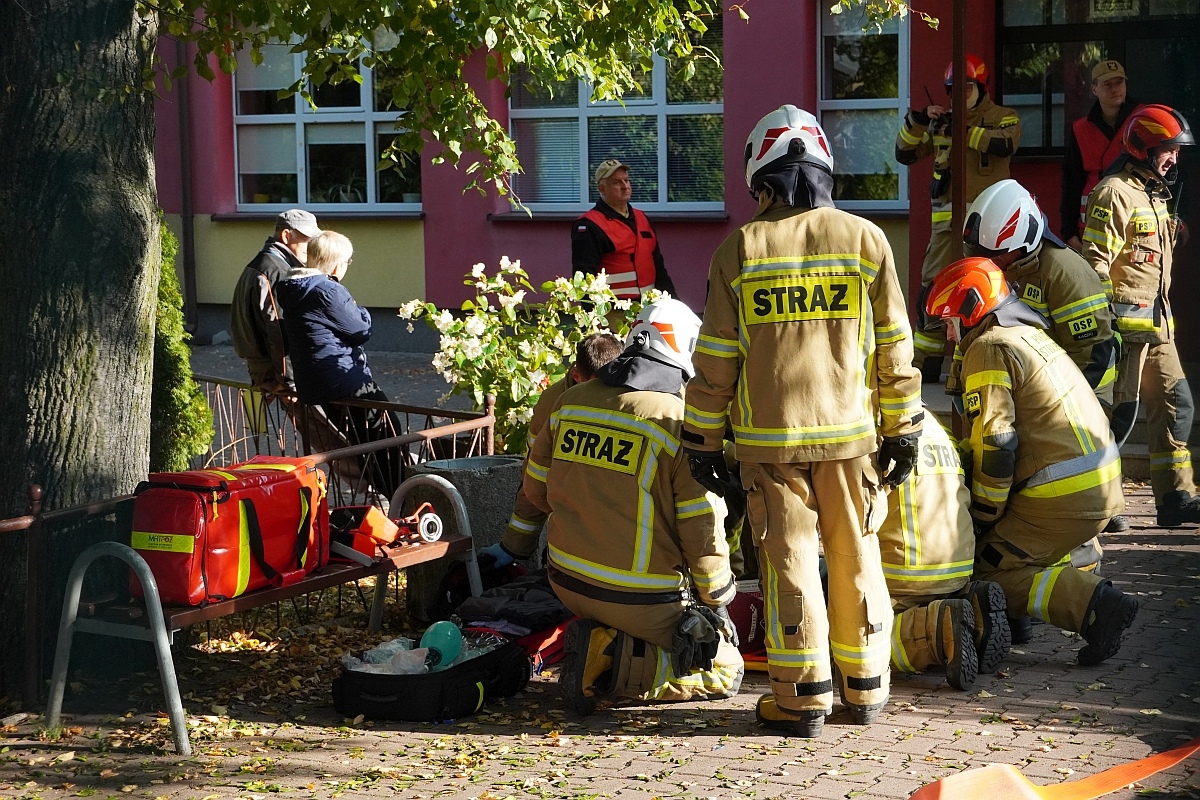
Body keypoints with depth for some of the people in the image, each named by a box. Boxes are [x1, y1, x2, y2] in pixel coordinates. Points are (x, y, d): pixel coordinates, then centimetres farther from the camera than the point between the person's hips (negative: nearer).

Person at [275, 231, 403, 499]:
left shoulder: (293, 290, 10)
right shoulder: (328, 291, -19)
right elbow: (362, 331, -13)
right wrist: (360, 312, 6)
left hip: (310, 386, 9)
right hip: (343, 383, -9)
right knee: (388, 430, 4)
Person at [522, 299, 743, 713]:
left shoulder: (570, 401, 1)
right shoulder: (680, 423, -15)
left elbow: (536, 488, 12)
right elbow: (702, 528, -13)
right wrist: (717, 600, 3)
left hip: (566, 581, 7)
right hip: (643, 599, -6)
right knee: (724, 670, 11)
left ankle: (601, 642, 6)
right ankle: (617, 667, -9)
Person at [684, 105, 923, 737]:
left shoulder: (740, 249, -2)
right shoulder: (865, 239, 2)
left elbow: (716, 357, -1)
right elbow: (894, 346, 3)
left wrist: (704, 438, 6)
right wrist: (902, 429, 10)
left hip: (769, 434, -1)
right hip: (849, 431, 2)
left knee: (788, 559, 4)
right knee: (855, 555, 12)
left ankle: (803, 696, 6)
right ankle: (865, 686, 20)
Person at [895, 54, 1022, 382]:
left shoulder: (1003, 118, 5)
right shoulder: (941, 121, 16)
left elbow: (1006, 144, -17)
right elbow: (905, 155, 13)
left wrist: (963, 131, -21)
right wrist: (916, 121, -4)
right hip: (946, 218, 4)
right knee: (933, 288, 1)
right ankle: (926, 363, 7)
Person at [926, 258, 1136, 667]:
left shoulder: (989, 348, -9)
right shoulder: (1031, 337, 21)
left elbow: (994, 442, -16)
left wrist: (984, 517, -5)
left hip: (1064, 495, -10)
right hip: (1104, 483, 10)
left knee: (987, 570, -2)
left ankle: (1094, 604, -15)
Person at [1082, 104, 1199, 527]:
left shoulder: (1155, 195, 19)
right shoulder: (1115, 194, -12)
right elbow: (1096, 262, -18)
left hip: (1157, 325, 10)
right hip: (1126, 324, -9)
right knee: (1120, 412, -7)